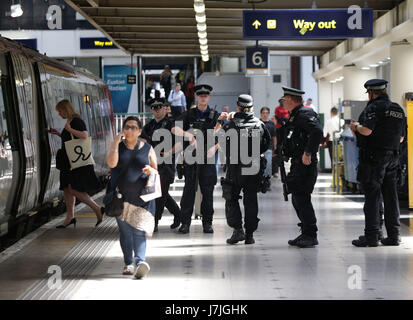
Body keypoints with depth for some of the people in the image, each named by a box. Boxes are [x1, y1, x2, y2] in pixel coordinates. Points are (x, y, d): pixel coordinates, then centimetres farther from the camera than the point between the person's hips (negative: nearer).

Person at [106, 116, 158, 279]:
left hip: (141, 197, -1)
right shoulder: (116, 145, 8)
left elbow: (156, 172, 10)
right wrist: (116, 142, -10)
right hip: (120, 196, 1)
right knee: (125, 231, 2)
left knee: (138, 231, -12)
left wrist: (151, 171, -13)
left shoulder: (147, 149, 9)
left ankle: (140, 261, -27)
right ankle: (128, 263, 9)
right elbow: (111, 163, -10)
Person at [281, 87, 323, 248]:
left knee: (302, 198, -10)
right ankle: (306, 234, 18)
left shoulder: (304, 114, -13)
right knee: (297, 199, 12)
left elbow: (317, 132, -28)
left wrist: (308, 153, -28)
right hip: (297, 164, 10)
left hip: (305, 164, -10)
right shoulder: (295, 116, 19)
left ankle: (311, 235, -6)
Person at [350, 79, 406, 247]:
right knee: (391, 197, 9)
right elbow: (401, 138, 17)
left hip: (373, 157, -7)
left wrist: (356, 126, -3)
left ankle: (371, 236, -5)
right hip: (392, 157, 7)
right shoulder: (399, 110, 13)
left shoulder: (374, 107, -11)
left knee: (372, 197, -4)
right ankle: (394, 235, 11)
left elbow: (367, 130, -23)